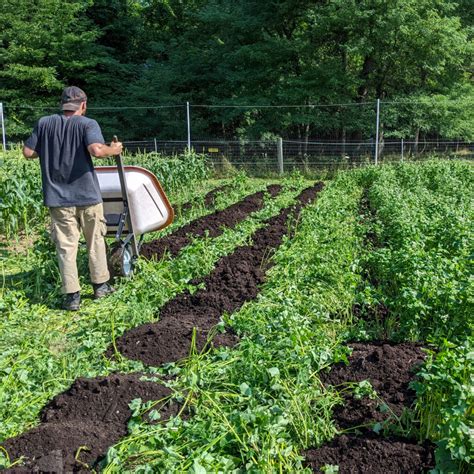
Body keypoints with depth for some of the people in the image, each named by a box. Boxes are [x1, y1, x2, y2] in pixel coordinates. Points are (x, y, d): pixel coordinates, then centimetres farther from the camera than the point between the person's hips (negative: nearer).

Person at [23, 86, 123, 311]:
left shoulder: (44, 123, 4)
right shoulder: (87, 124, -7)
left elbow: (28, 152, 5)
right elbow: (97, 150, -23)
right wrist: (113, 149, -4)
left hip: (58, 198, 2)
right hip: (87, 195, -2)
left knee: (66, 246, 6)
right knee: (95, 241, 15)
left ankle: (72, 295, 5)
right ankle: (100, 285, 24)